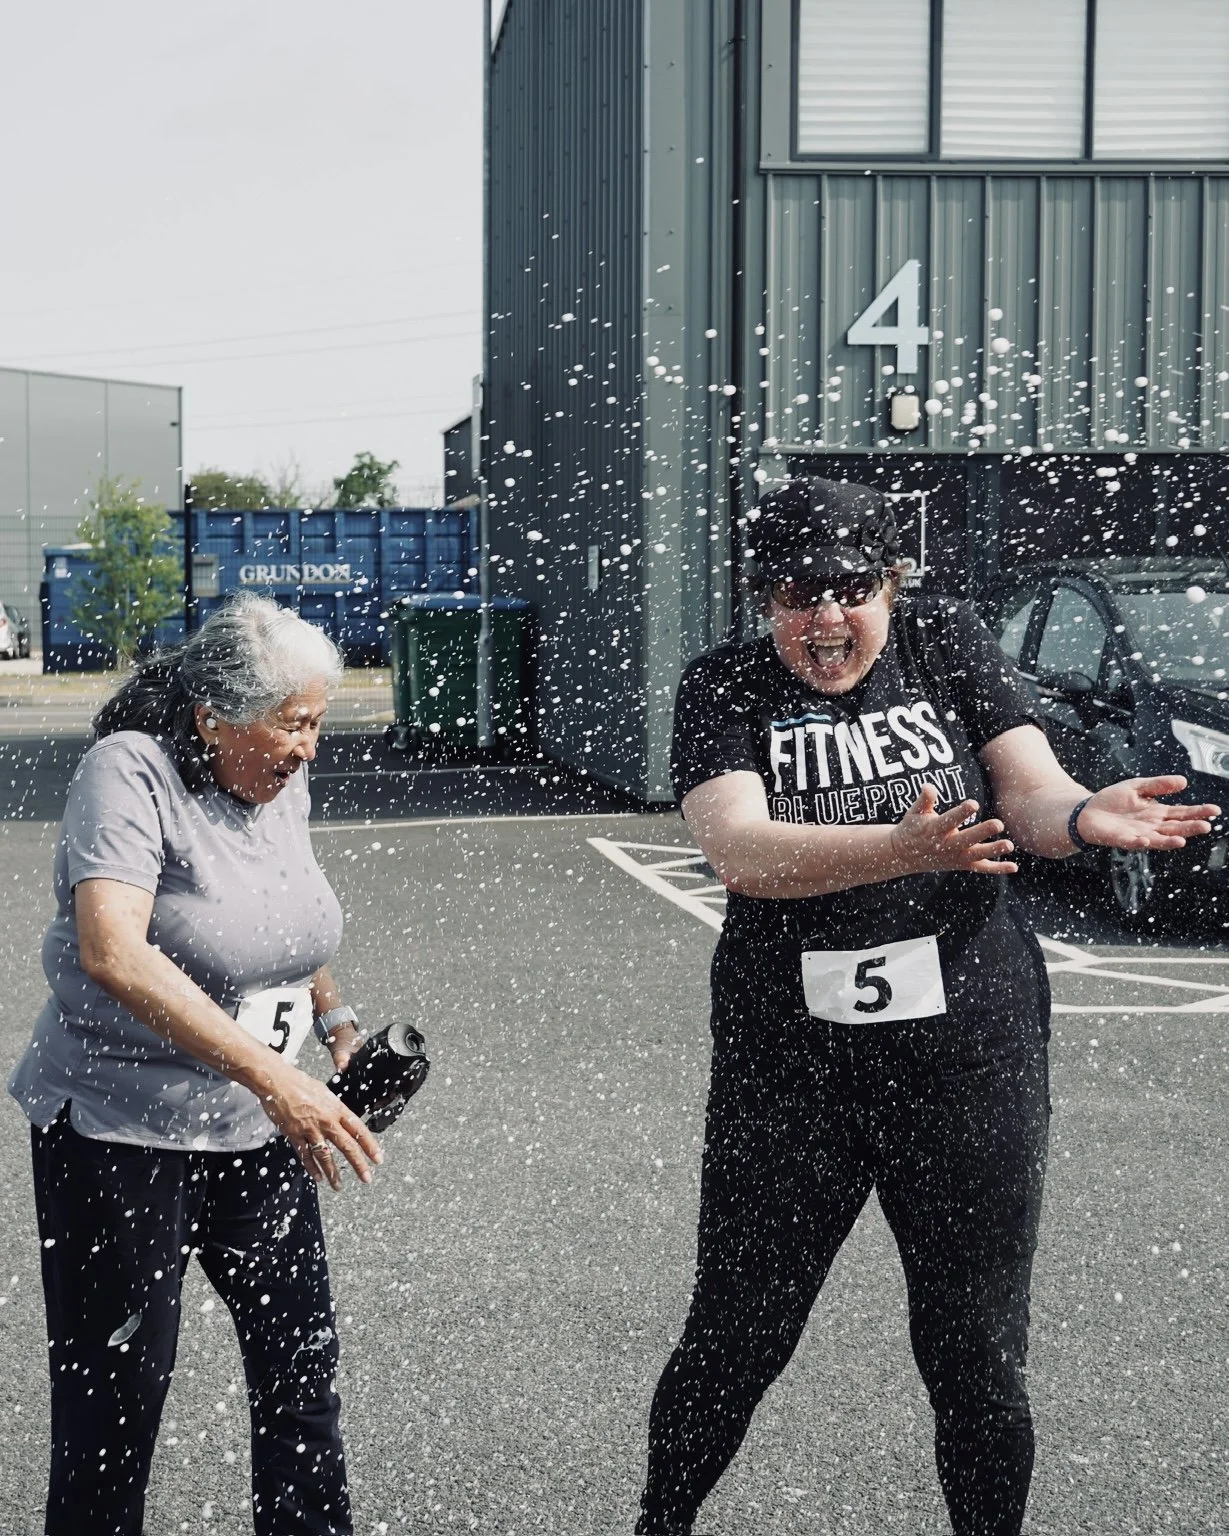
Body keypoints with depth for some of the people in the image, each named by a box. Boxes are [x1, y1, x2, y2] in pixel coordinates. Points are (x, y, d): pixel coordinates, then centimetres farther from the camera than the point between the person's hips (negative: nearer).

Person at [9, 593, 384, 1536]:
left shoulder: (283, 786, 4)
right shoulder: (131, 770, -19)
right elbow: (113, 953, -34)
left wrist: (335, 1017, 8)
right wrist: (273, 1076, -38)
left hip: (260, 1132, 7)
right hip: (121, 1131, -7)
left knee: (301, 1358, 12)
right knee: (119, 1391, 1)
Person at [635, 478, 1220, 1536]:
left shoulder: (949, 644, 4)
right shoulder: (726, 690, -1)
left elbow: (1032, 794, -3)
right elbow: (739, 850, -17)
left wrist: (1086, 815, -28)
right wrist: (903, 850, -33)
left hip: (970, 1058, 1)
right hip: (787, 1070, 0)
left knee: (978, 1357, 9)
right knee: (733, 1340, 10)